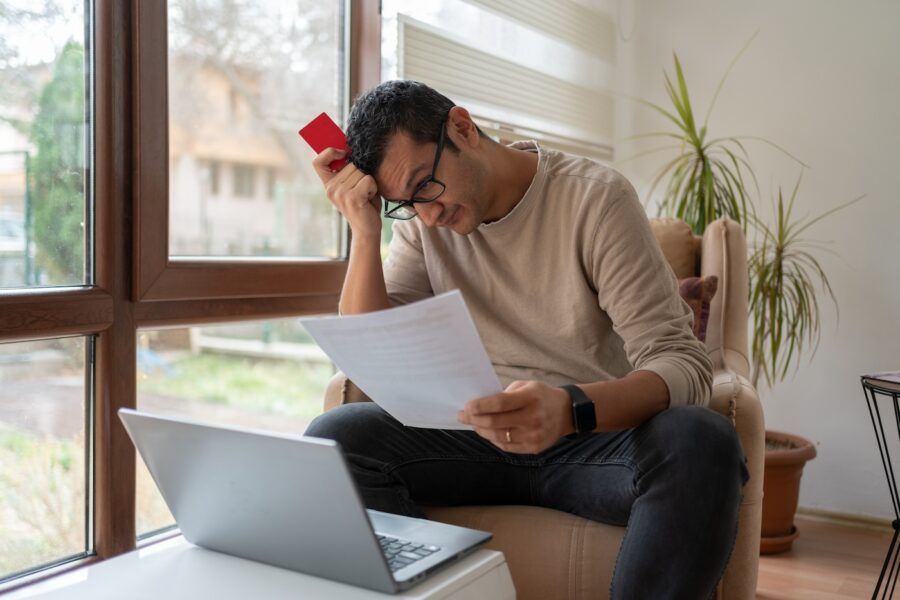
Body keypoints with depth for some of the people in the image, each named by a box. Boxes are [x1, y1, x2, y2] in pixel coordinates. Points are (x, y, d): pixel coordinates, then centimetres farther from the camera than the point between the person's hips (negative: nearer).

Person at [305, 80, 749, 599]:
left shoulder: (596, 196, -10)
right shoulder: (421, 217, 4)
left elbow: (682, 362, -18)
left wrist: (569, 409, -37)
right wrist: (366, 232, -13)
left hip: (598, 433, -3)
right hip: (481, 435, 3)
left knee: (702, 440, -34)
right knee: (333, 436, -20)